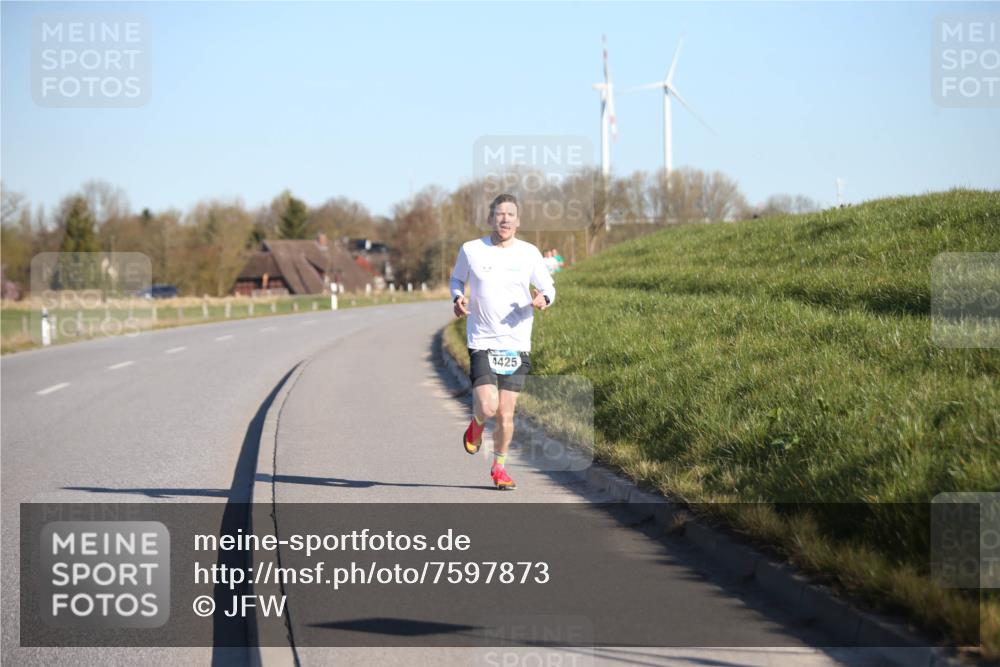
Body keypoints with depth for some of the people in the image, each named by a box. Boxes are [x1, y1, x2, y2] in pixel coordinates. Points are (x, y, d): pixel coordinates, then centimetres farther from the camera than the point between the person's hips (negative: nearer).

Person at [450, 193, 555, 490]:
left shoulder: (529, 253, 2)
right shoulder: (471, 250, -1)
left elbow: (548, 287, 12)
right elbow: (457, 279, 17)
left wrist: (543, 299, -12)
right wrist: (458, 299, -4)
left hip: (517, 344, 2)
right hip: (482, 343, -2)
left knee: (506, 414, 2)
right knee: (487, 407, -17)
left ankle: (499, 467, 24)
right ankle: (477, 425, 21)